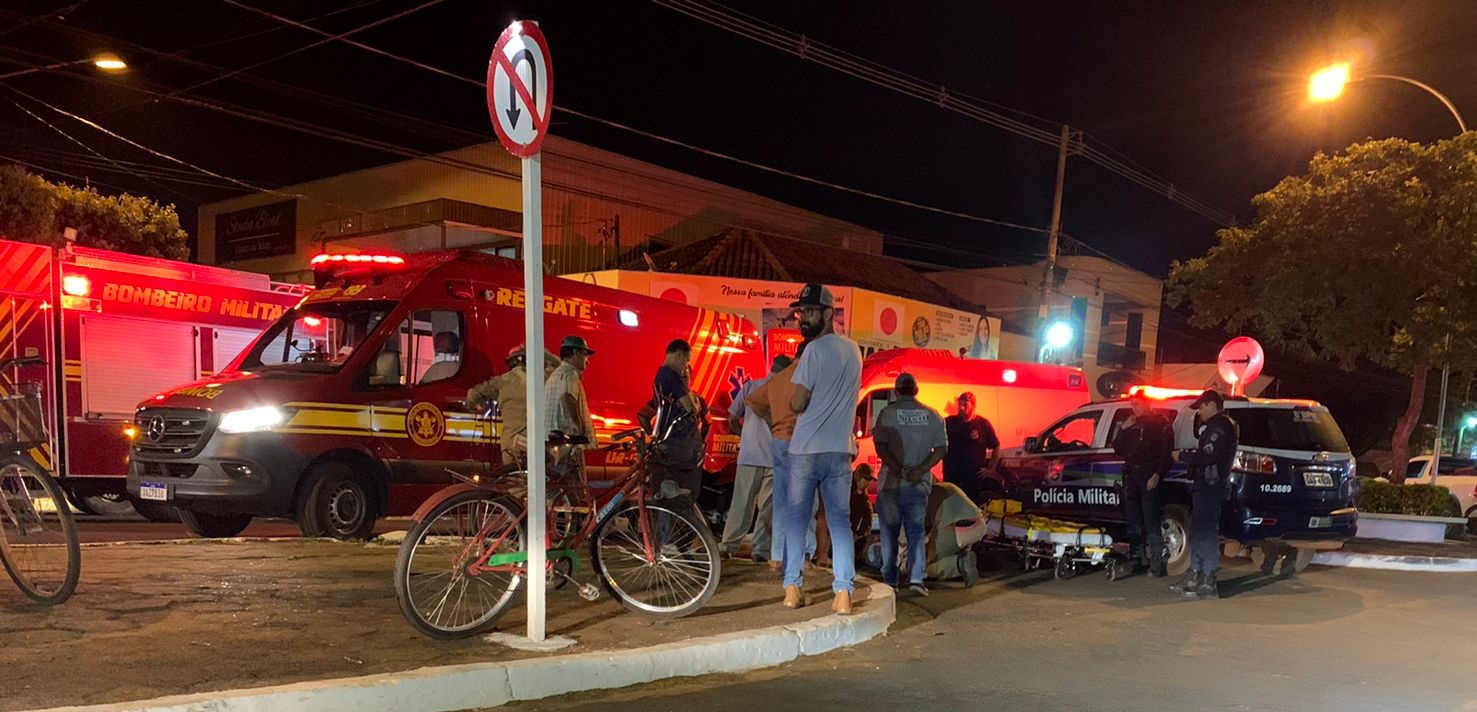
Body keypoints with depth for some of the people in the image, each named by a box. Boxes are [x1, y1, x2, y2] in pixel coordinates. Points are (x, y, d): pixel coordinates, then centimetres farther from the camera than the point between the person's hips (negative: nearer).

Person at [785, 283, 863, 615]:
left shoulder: (815, 350, -11)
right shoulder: (853, 349, 11)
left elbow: (798, 403, -11)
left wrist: (792, 398, 9)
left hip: (807, 448, -5)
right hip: (841, 449, 5)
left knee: (796, 517, 7)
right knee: (840, 521, 5)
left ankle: (792, 587, 9)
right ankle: (843, 593, -2)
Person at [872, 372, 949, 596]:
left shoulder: (887, 413, -5)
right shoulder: (932, 416, 4)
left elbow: (881, 447, -13)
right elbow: (942, 449, -2)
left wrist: (900, 470, -16)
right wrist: (920, 470, -9)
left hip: (891, 483, -2)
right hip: (919, 484, 2)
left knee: (889, 532, 10)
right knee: (916, 531, 8)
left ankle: (890, 580, 14)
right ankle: (916, 578, -5)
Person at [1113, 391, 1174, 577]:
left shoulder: (1160, 423, 0)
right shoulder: (1131, 424, 17)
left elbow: (1166, 452, -6)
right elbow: (1118, 450, 15)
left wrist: (1157, 475, -17)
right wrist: (1123, 429, 1)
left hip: (1149, 478, -6)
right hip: (1131, 476, 6)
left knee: (1151, 522, -9)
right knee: (1133, 521, 11)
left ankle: (1156, 562, -8)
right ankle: (1136, 558, 20)